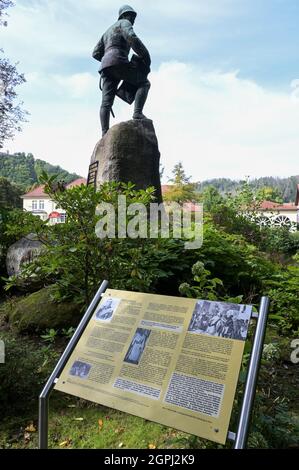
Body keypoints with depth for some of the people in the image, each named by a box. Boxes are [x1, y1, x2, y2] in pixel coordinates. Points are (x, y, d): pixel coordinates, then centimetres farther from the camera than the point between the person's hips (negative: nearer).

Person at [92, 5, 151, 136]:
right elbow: (131, 37, -11)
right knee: (144, 83, 5)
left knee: (106, 102, -7)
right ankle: (138, 112, -16)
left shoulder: (108, 31, 36)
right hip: (119, 62, -7)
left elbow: (96, 54, 29)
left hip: (106, 66, 7)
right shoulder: (124, 23, 13)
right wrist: (145, 55, -5)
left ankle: (105, 133, -20)